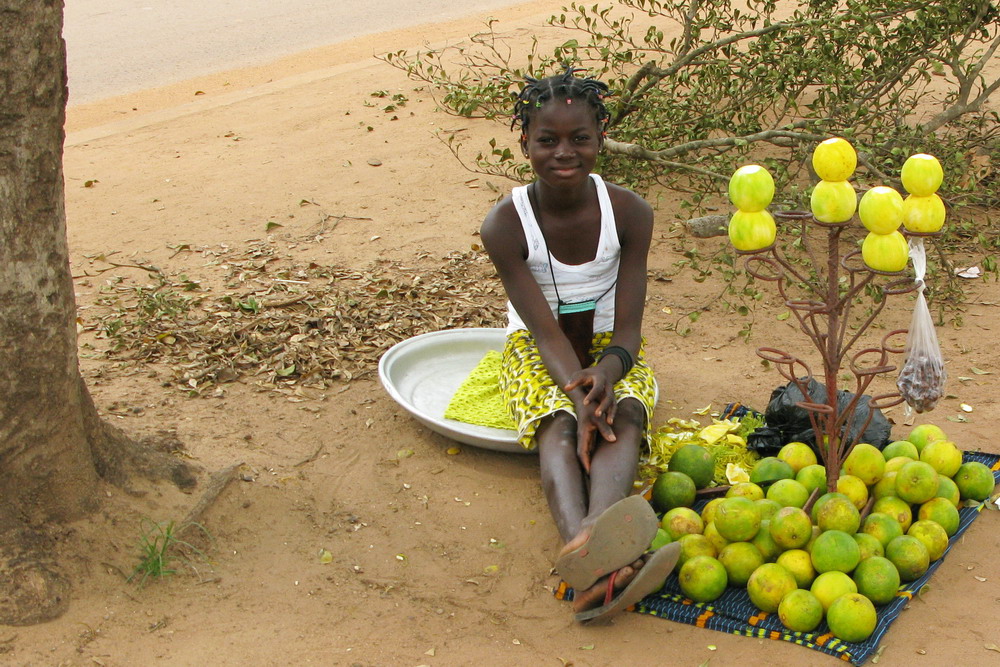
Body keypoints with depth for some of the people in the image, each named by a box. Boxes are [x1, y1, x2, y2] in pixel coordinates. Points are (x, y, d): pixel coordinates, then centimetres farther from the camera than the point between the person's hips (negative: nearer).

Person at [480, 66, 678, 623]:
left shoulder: (630, 213, -12)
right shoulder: (506, 226, -17)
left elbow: (627, 327, -14)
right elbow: (546, 330, -21)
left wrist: (604, 375, -37)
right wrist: (580, 395, -39)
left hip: (609, 350, 2)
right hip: (539, 353, -1)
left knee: (623, 414, -34)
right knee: (560, 426, -35)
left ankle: (594, 545, -65)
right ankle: (592, 560, -65)